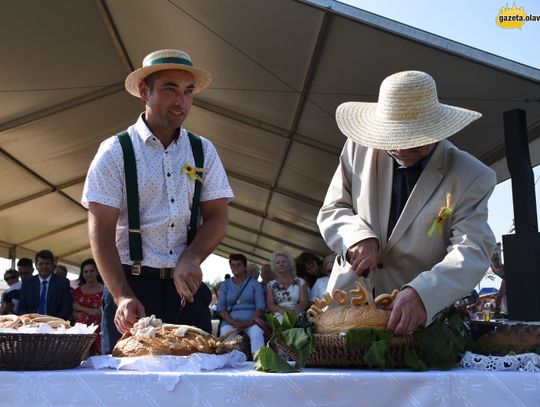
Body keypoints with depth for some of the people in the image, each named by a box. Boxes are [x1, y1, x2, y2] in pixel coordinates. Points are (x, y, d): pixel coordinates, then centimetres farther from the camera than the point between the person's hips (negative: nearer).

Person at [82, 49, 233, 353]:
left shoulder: (203, 151, 7)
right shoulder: (115, 152, -3)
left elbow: (218, 217, 3)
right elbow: (101, 230, -9)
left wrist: (191, 260, -16)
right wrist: (122, 296, -21)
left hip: (187, 286, 3)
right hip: (132, 285, -2)